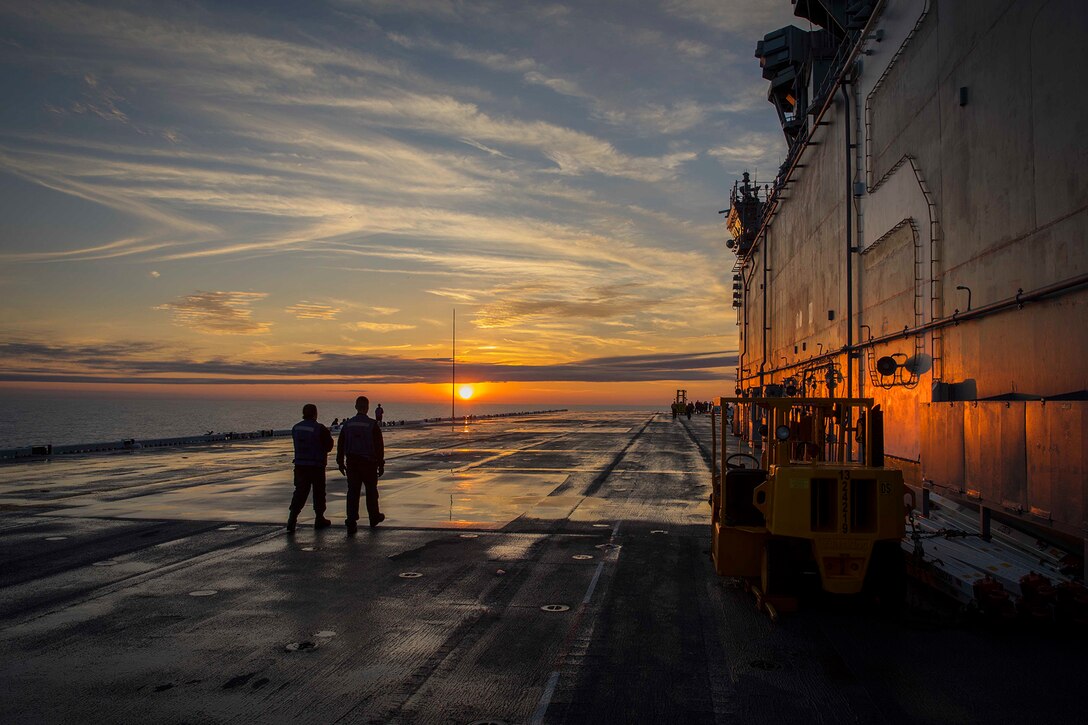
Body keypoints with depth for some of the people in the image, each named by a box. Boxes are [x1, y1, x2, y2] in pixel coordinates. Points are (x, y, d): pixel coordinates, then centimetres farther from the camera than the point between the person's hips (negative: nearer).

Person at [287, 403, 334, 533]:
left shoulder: (296, 428, 5)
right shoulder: (320, 429, -14)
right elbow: (328, 446, -8)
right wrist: (328, 435, 11)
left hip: (300, 465, 5)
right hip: (317, 465, -5)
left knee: (300, 492, 5)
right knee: (319, 493, 10)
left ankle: (292, 520, -10)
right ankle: (319, 520, 21)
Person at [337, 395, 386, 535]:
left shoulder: (348, 424, 3)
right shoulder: (372, 424, -8)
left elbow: (340, 444, 7)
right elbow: (379, 446, -8)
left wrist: (340, 462, 16)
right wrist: (381, 464, -1)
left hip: (352, 463, 3)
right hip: (369, 463, -2)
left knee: (352, 492, 3)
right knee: (371, 490, 14)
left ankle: (351, 524, -4)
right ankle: (374, 517, 30)